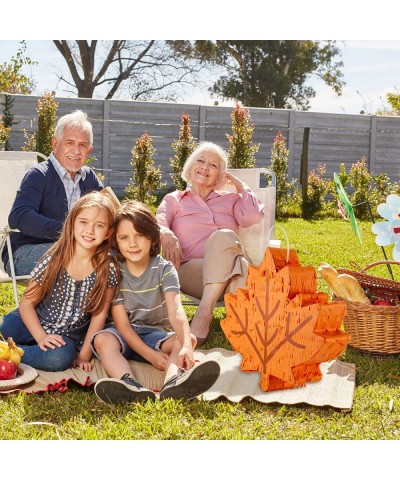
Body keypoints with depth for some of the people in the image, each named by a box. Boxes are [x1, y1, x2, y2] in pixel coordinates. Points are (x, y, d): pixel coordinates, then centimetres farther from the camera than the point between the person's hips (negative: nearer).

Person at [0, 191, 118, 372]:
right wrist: (41, 337, -18)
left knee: (60, 358, -33)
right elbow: (27, 303, -5)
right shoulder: (53, 258, -10)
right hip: (34, 324, -1)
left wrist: (84, 355, -6)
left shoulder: (108, 269, -9)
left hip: (67, 337, 1)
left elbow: (99, 315, -4)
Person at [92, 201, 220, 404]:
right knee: (102, 340, -33)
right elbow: (122, 323, -13)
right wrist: (150, 355, -26)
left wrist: (186, 346, -44)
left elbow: (176, 311, -24)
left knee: (185, 339, -28)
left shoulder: (164, 269, -7)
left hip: (155, 333, 1)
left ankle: (173, 381, -61)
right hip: (123, 336, 0)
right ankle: (130, 387, -59)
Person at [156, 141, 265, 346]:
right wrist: (166, 235, -21)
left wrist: (241, 186, 21)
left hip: (229, 272, 2)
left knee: (224, 237, -36)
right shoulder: (173, 199, 26)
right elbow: (157, 224, 4)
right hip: (190, 270, -1)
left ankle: (204, 314, -42)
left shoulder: (230, 199, 30)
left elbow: (254, 216, 7)